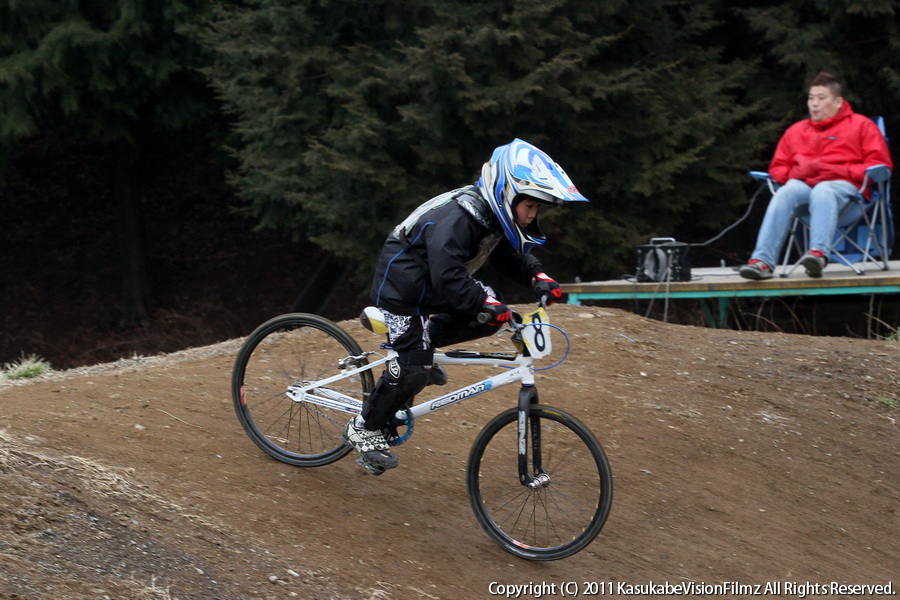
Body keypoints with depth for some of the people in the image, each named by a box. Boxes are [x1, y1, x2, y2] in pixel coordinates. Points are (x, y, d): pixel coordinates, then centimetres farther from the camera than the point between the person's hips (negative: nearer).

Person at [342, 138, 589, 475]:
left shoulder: (495, 216, -4)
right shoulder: (457, 218, -32)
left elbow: (511, 254, 7)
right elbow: (448, 278, -39)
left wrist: (538, 277, -11)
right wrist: (487, 304, -44)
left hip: (430, 288, 9)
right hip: (401, 286, -9)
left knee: (492, 316, -7)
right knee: (414, 369, -13)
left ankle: (422, 339, 8)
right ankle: (363, 429, 5)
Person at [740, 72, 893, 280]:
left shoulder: (861, 125, 17)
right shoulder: (796, 130, 28)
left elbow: (880, 165, 6)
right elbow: (777, 168, 26)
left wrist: (840, 171, -7)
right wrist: (795, 172, 2)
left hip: (843, 186, -3)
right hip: (802, 184, 3)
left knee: (822, 192, -40)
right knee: (784, 194, -34)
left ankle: (818, 253, -59)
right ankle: (762, 260, -48)